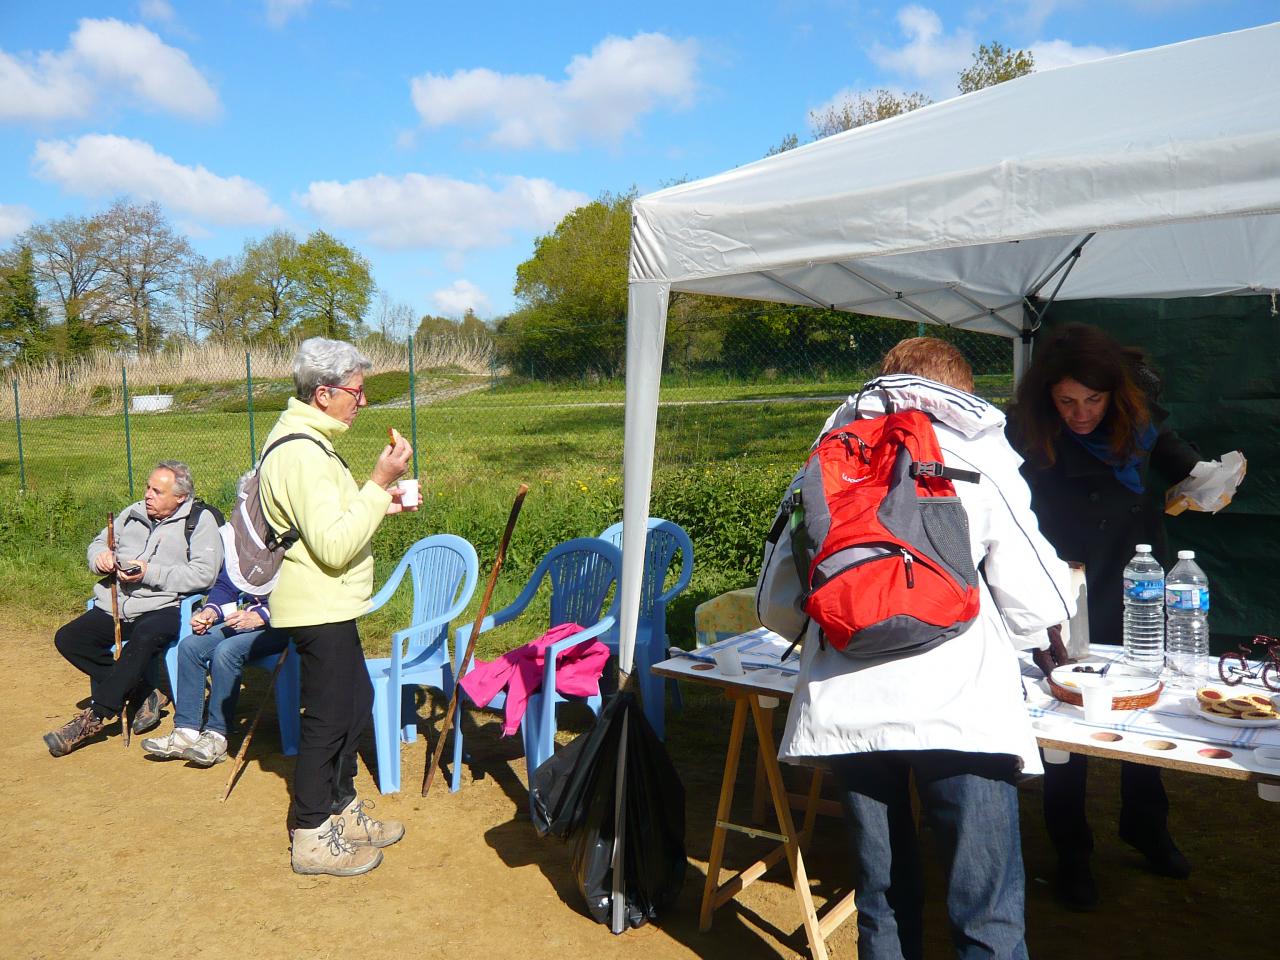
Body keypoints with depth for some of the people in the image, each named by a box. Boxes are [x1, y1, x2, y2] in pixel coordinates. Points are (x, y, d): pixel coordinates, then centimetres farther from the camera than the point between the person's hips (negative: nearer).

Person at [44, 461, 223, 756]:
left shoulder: (201, 520, -2)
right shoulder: (134, 513, 17)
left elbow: (204, 574, -13)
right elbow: (99, 542, 27)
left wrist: (150, 574, -18)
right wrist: (101, 556, 1)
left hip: (161, 608, -6)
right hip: (113, 607, 7)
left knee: (145, 637, -36)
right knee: (67, 638, -13)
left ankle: (95, 717, -22)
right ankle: (142, 693, -8)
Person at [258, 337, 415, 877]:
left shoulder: (306, 439, 13)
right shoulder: (303, 452, -22)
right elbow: (334, 546, -27)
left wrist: (381, 505, 9)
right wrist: (380, 483, -26)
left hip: (327, 607, 11)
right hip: (318, 608, -11)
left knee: (356, 701, 19)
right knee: (328, 718, 0)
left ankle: (342, 810, 33)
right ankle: (313, 838, 15)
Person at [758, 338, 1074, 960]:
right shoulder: (979, 458, 9)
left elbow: (777, 607, 14)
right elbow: (1036, 606, 4)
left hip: (843, 706, 3)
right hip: (955, 708, -2)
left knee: (882, 903, 19)